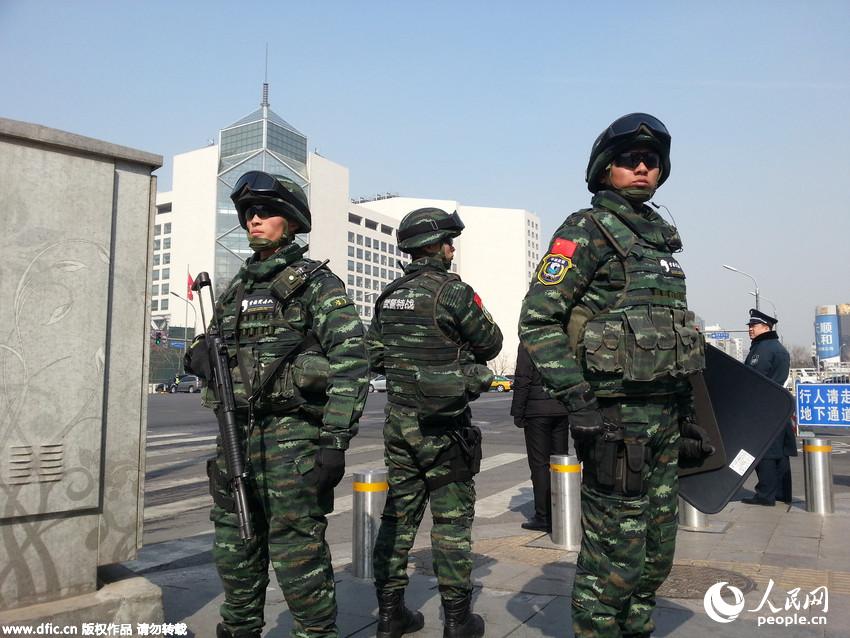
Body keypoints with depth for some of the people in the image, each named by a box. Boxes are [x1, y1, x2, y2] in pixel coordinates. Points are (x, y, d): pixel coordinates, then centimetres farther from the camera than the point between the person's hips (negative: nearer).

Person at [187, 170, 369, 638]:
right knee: (236, 550, 18)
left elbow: (352, 362, -14)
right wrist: (202, 358, 0)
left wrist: (335, 440, -20)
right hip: (237, 433, 7)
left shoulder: (317, 283, -6)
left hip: (293, 436, -7)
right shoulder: (235, 289, 16)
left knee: (297, 553, -3)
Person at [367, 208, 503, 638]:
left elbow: (373, 356, 12)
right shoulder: (453, 290, -12)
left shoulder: (388, 296, 8)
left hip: (398, 420, 6)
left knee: (398, 514, 12)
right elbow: (490, 345, -2)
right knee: (452, 520, 4)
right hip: (443, 424, -6)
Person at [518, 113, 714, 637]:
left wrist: (687, 416, 20)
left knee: (656, 555, 17)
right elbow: (537, 320, -16)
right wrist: (579, 401, -22)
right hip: (615, 415, -8)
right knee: (615, 557, -1)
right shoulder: (586, 231, -7)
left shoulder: (661, 238, 18)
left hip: (663, 418, 8)